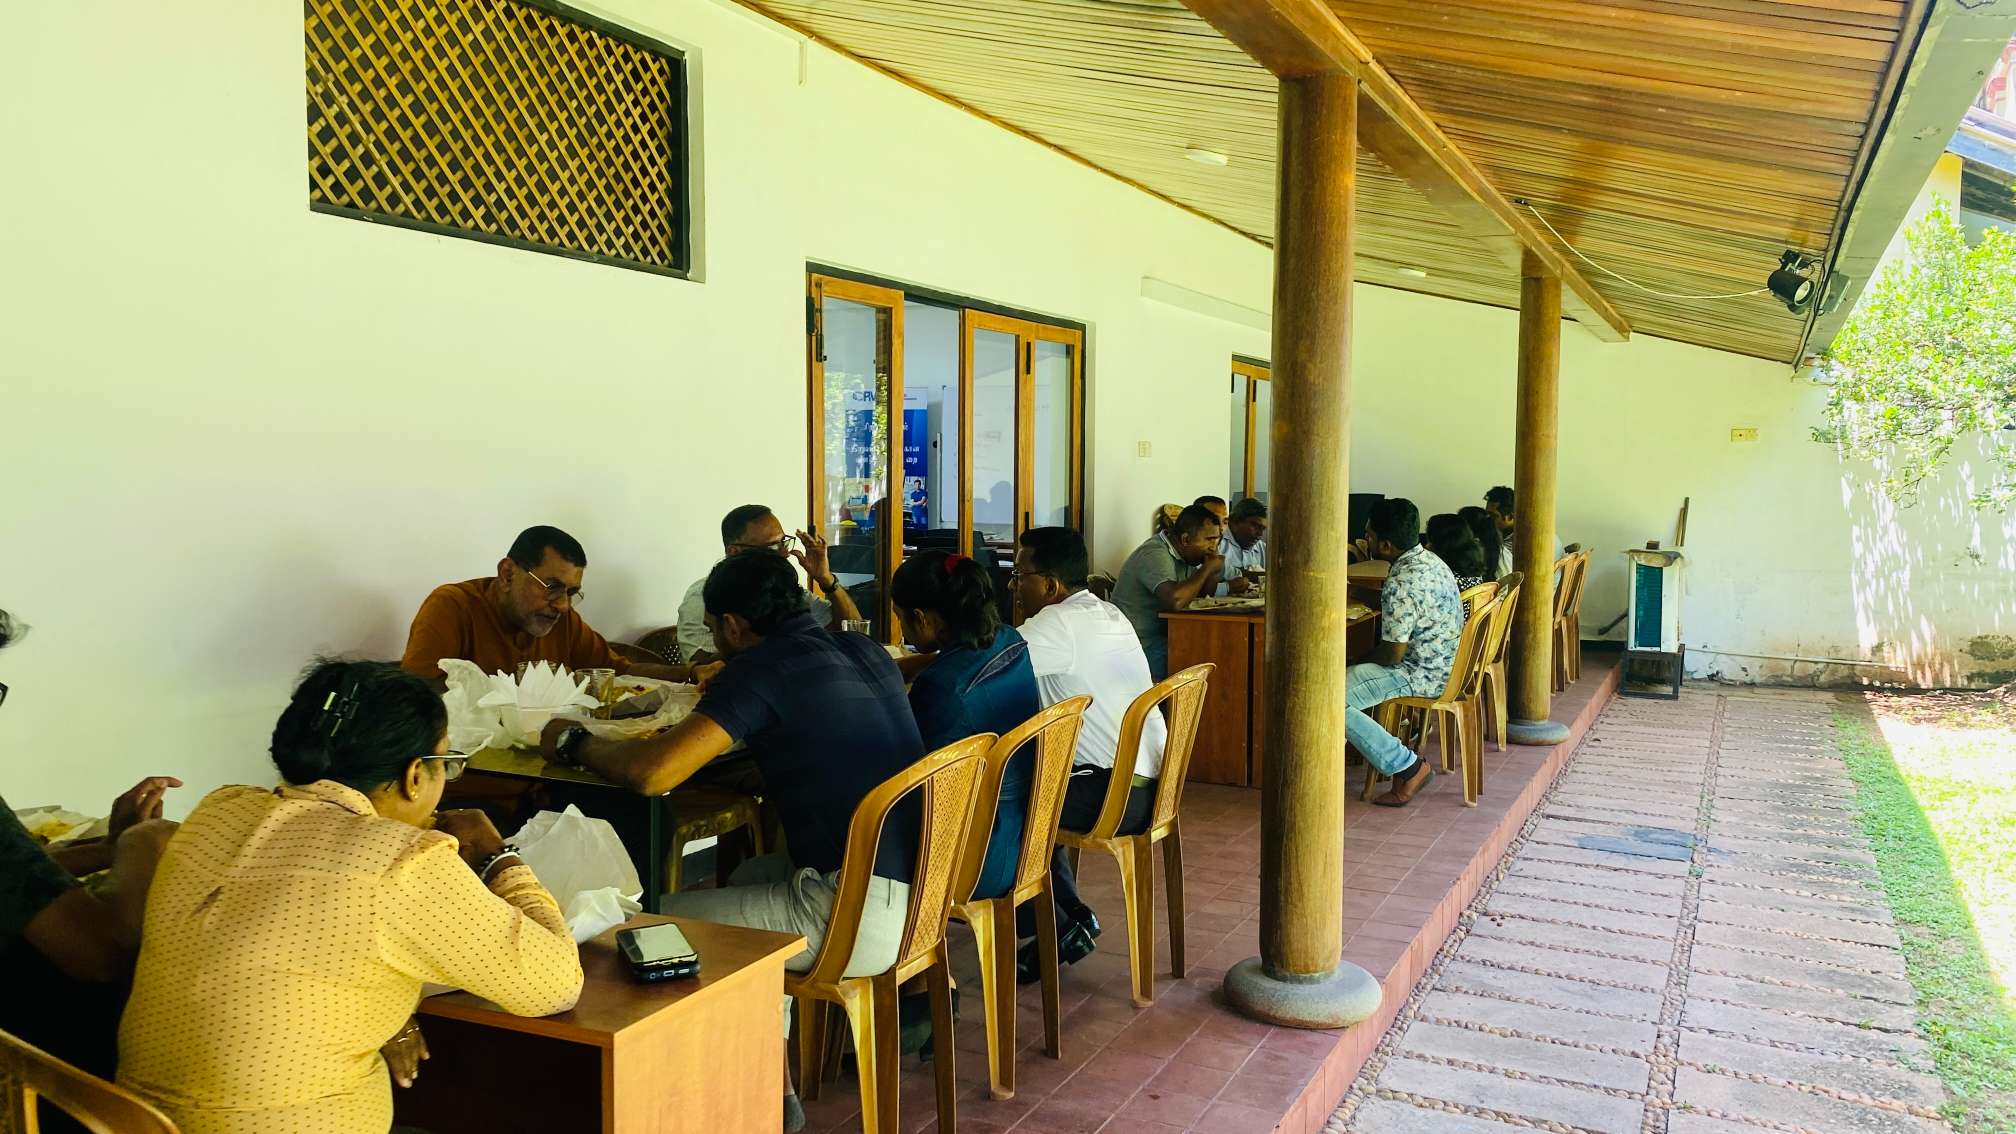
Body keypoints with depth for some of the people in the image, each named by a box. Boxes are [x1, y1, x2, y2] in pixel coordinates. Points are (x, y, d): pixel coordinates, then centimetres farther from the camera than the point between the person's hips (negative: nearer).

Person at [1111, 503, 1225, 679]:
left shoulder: (1182, 555, 11)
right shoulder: (1155, 554, -19)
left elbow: (1204, 593, 16)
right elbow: (1175, 600, -34)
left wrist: (1212, 569, -3)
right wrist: (1207, 569, -20)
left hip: (1162, 637, 9)